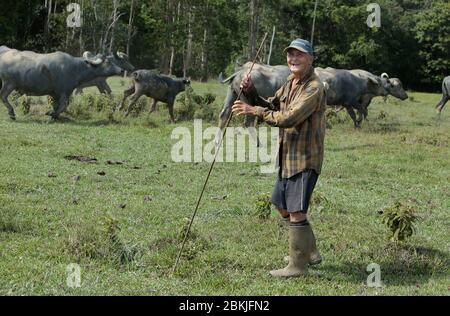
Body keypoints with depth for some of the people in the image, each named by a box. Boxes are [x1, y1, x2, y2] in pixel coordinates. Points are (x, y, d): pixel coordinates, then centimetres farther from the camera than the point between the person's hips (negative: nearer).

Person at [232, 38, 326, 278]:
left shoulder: (314, 88, -17)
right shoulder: (289, 84, 14)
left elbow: (289, 118, -25)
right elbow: (271, 107, 17)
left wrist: (254, 111, -20)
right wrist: (250, 92, -1)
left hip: (305, 159, -10)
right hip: (288, 157, 10)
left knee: (296, 212, -8)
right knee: (283, 207, 18)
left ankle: (298, 266, 2)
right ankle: (310, 253, 32)